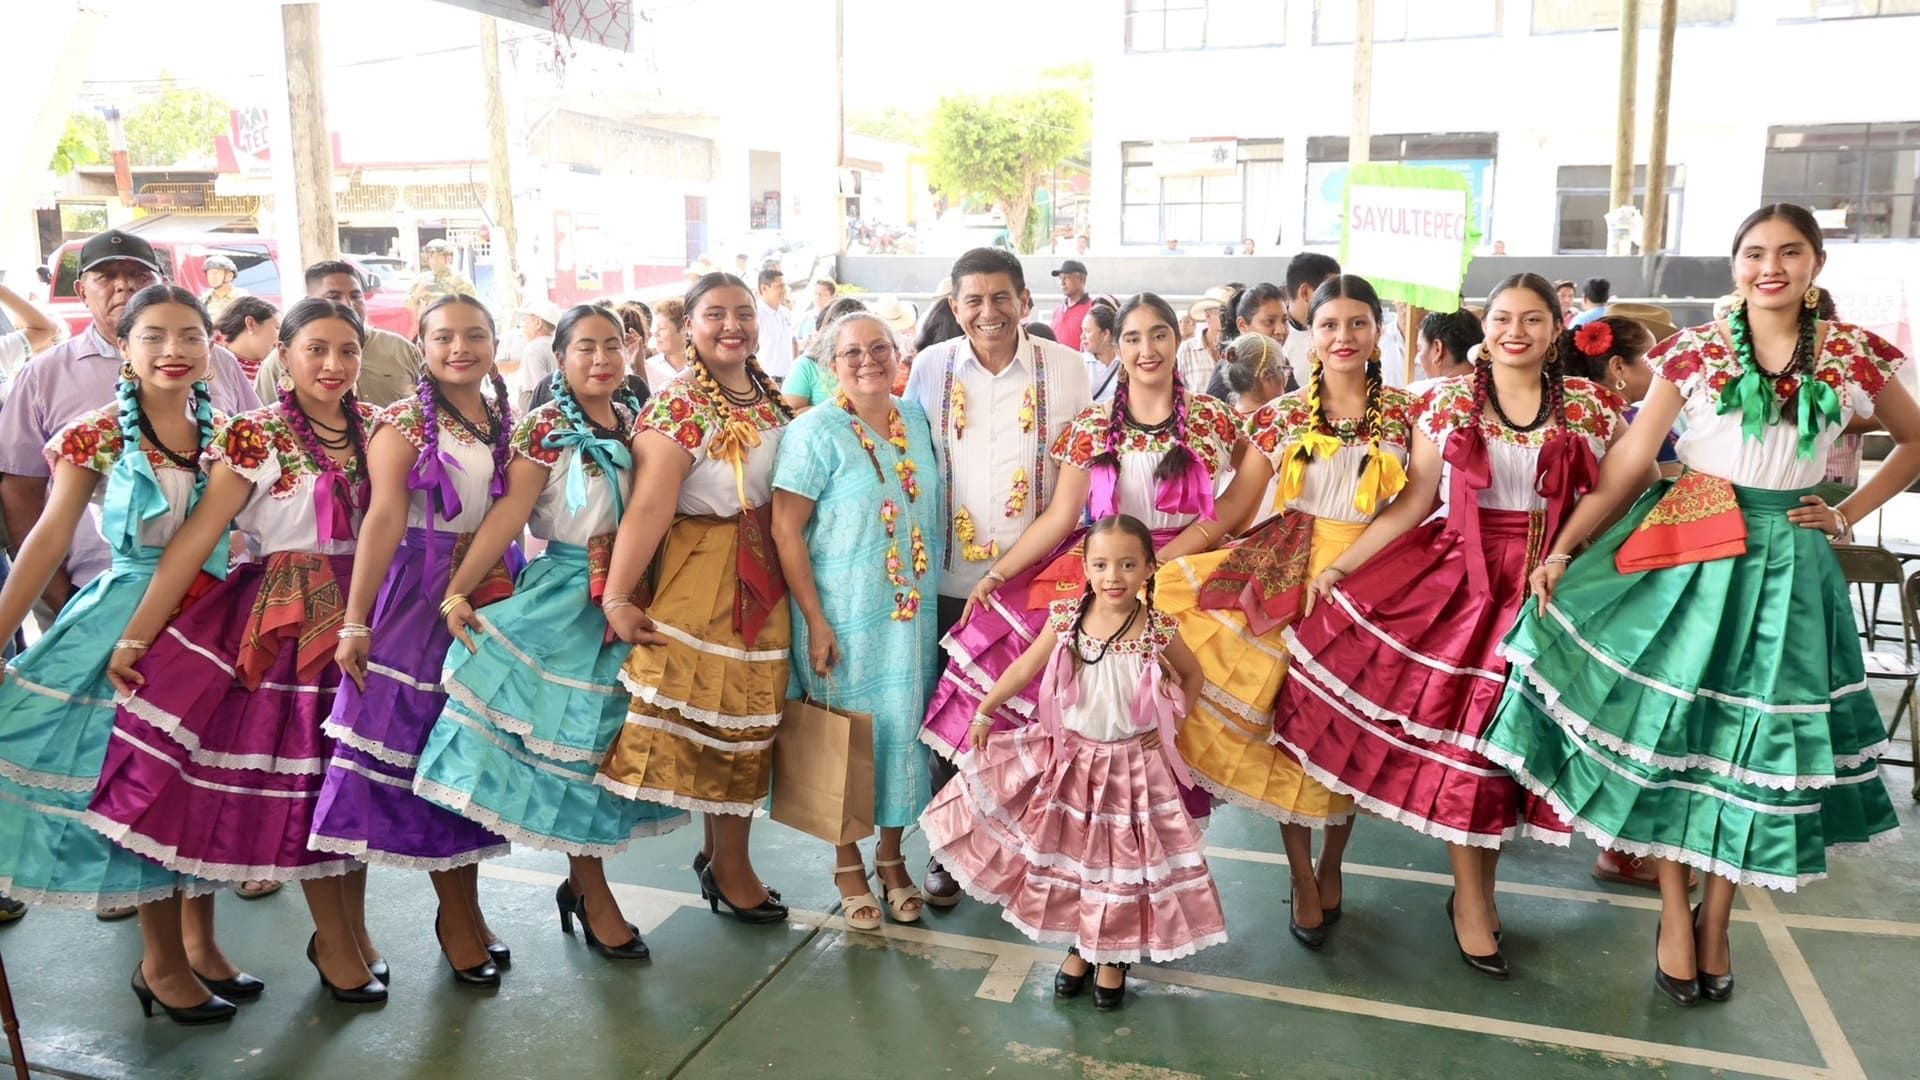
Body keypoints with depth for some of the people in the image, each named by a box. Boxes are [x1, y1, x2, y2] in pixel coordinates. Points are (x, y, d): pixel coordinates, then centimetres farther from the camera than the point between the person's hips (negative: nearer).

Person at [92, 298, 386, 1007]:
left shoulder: (374, 427, 7)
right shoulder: (254, 436, -6)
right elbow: (196, 538, -10)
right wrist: (136, 634, -13)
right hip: (289, 622, -4)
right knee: (303, 773, 3)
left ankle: (355, 927, 25)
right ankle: (330, 940, 20)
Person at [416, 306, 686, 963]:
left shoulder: (633, 421, 9)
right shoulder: (544, 429, -9)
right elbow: (507, 514, -17)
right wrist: (458, 592, -25)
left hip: (626, 597, 6)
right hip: (565, 599, -6)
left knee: (608, 732, 11)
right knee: (573, 738, 0)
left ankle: (579, 882, 25)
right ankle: (594, 896, 13)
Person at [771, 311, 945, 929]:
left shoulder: (919, 422, 7)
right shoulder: (815, 432, -10)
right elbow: (785, 530, -12)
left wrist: (936, 595, 10)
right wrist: (814, 620, -15)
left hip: (915, 610, 5)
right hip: (844, 615, -5)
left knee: (904, 725, 12)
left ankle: (892, 855, 30)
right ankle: (847, 862, 26)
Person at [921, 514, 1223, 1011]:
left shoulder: (1158, 629, -14)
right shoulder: (1066, 617, -11)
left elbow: (1193, 676, 5)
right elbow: (1025, 668, 0)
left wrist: (1171, 723, -3)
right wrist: (984, 712, 5)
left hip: (1131, 765, -2)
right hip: (1067, 758, 2)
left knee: (1123, 859, 9)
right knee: (1064, 853, 13)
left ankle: (1114, 957, 32)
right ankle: (1079, 947, 37)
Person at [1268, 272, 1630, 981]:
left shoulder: (1592, 409, 1)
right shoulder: (1447, 405, 0)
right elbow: (1414, 503, 0)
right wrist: (1339, 566, -5)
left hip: (1549, 589, 1)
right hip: (1462, 578, -1)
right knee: (1463, 732, 1)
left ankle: (1479, 887, 25)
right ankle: (1470, 898, 19)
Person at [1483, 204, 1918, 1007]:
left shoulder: (1852, 356, 2)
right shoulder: (1693, 351, 0)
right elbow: (1628, 460, -4)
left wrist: (1849, 514, 4)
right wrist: (1562, 550, -11)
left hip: (1785, 562, 1)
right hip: (1687, 548, -1)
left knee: (1757, 737, 7)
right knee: (1668, 723, 0)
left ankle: (1716, 914, 24)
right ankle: (1673, 910, 16)